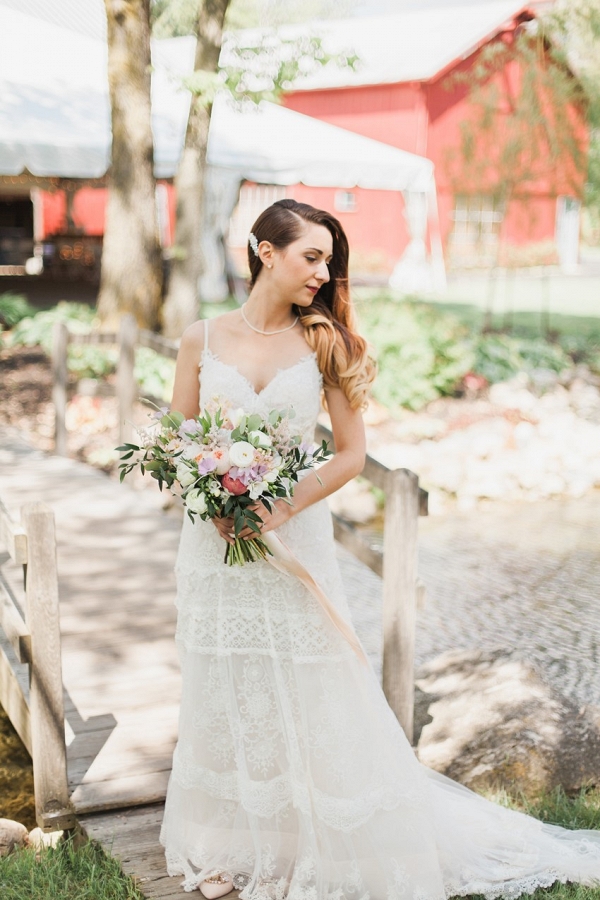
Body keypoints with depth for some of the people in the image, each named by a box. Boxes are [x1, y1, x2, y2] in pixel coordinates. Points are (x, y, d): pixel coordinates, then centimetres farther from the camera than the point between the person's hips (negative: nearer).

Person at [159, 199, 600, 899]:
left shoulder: (323, 342, -2)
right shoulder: (203, 339, 0)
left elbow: (351, 453, -2)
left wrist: (281, 509, -15)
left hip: (295, 543, -1)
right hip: (215, 542, 1)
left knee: (307, 697, 5)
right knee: (223, 696, 11)